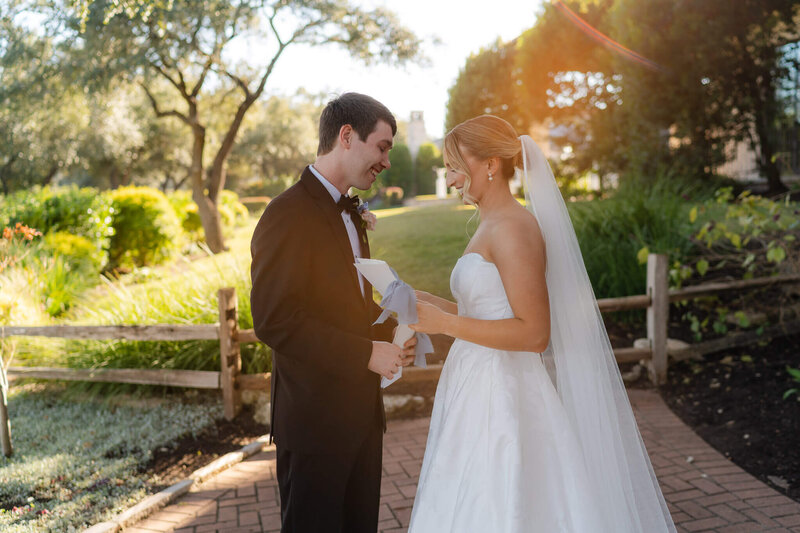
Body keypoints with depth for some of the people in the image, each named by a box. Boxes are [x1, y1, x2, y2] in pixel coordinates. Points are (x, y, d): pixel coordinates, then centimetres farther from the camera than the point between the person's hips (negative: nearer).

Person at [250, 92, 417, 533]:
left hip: (362, 413, 9)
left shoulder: (348, 212, 13)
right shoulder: (289, 213, -17)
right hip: (314, 418, -9)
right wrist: (367, 354, -22)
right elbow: (273, 320, -24)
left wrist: (394, 329, 0)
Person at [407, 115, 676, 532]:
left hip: (503, 399, -9)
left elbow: (533, 333, -20)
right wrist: (432, 304, 10)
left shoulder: (512, 228, -16)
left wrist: (444, 323, -20)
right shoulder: (491, 227, 14)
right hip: (482, 392, 9)